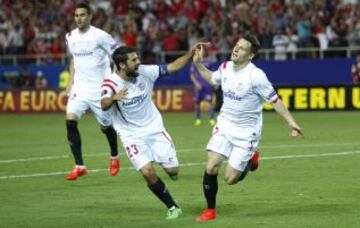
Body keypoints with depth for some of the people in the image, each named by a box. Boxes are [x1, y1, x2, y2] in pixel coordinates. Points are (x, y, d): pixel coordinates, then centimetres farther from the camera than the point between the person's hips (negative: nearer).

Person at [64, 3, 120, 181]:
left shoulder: (99, 36, -12)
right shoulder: (70, 37, 6)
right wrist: (70, 82, 15)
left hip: (99, 89, -4)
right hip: (79, 88, 4)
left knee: (105, 126, 8)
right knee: (70, 121, -16)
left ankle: (114, 157, 40)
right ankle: (79, 166, -12)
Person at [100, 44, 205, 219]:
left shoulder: (144, 72, -9)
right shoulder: (111, 83, -20)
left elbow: (172, 67, -4)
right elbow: (103, 105, -39)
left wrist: (192, 53, -14)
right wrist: (114, 98, -61)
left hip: (155, 128, 3)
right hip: (132, 136, -3)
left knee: (172, 171, -3)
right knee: (148, 172, -20)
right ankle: (172, 207, 1)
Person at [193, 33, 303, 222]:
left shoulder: (255, 75, -22)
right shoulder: (225, 67, -3)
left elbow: (274, 100, -15)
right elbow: (212, 79, 21)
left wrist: (290, 121, -19)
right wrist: (198, 64, 9)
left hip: (247, 132, -5)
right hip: (225, 125, 5)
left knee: (231, 178, -5)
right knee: (211, 167, -11)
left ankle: (251, 160, 27)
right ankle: (210, 211, 7)